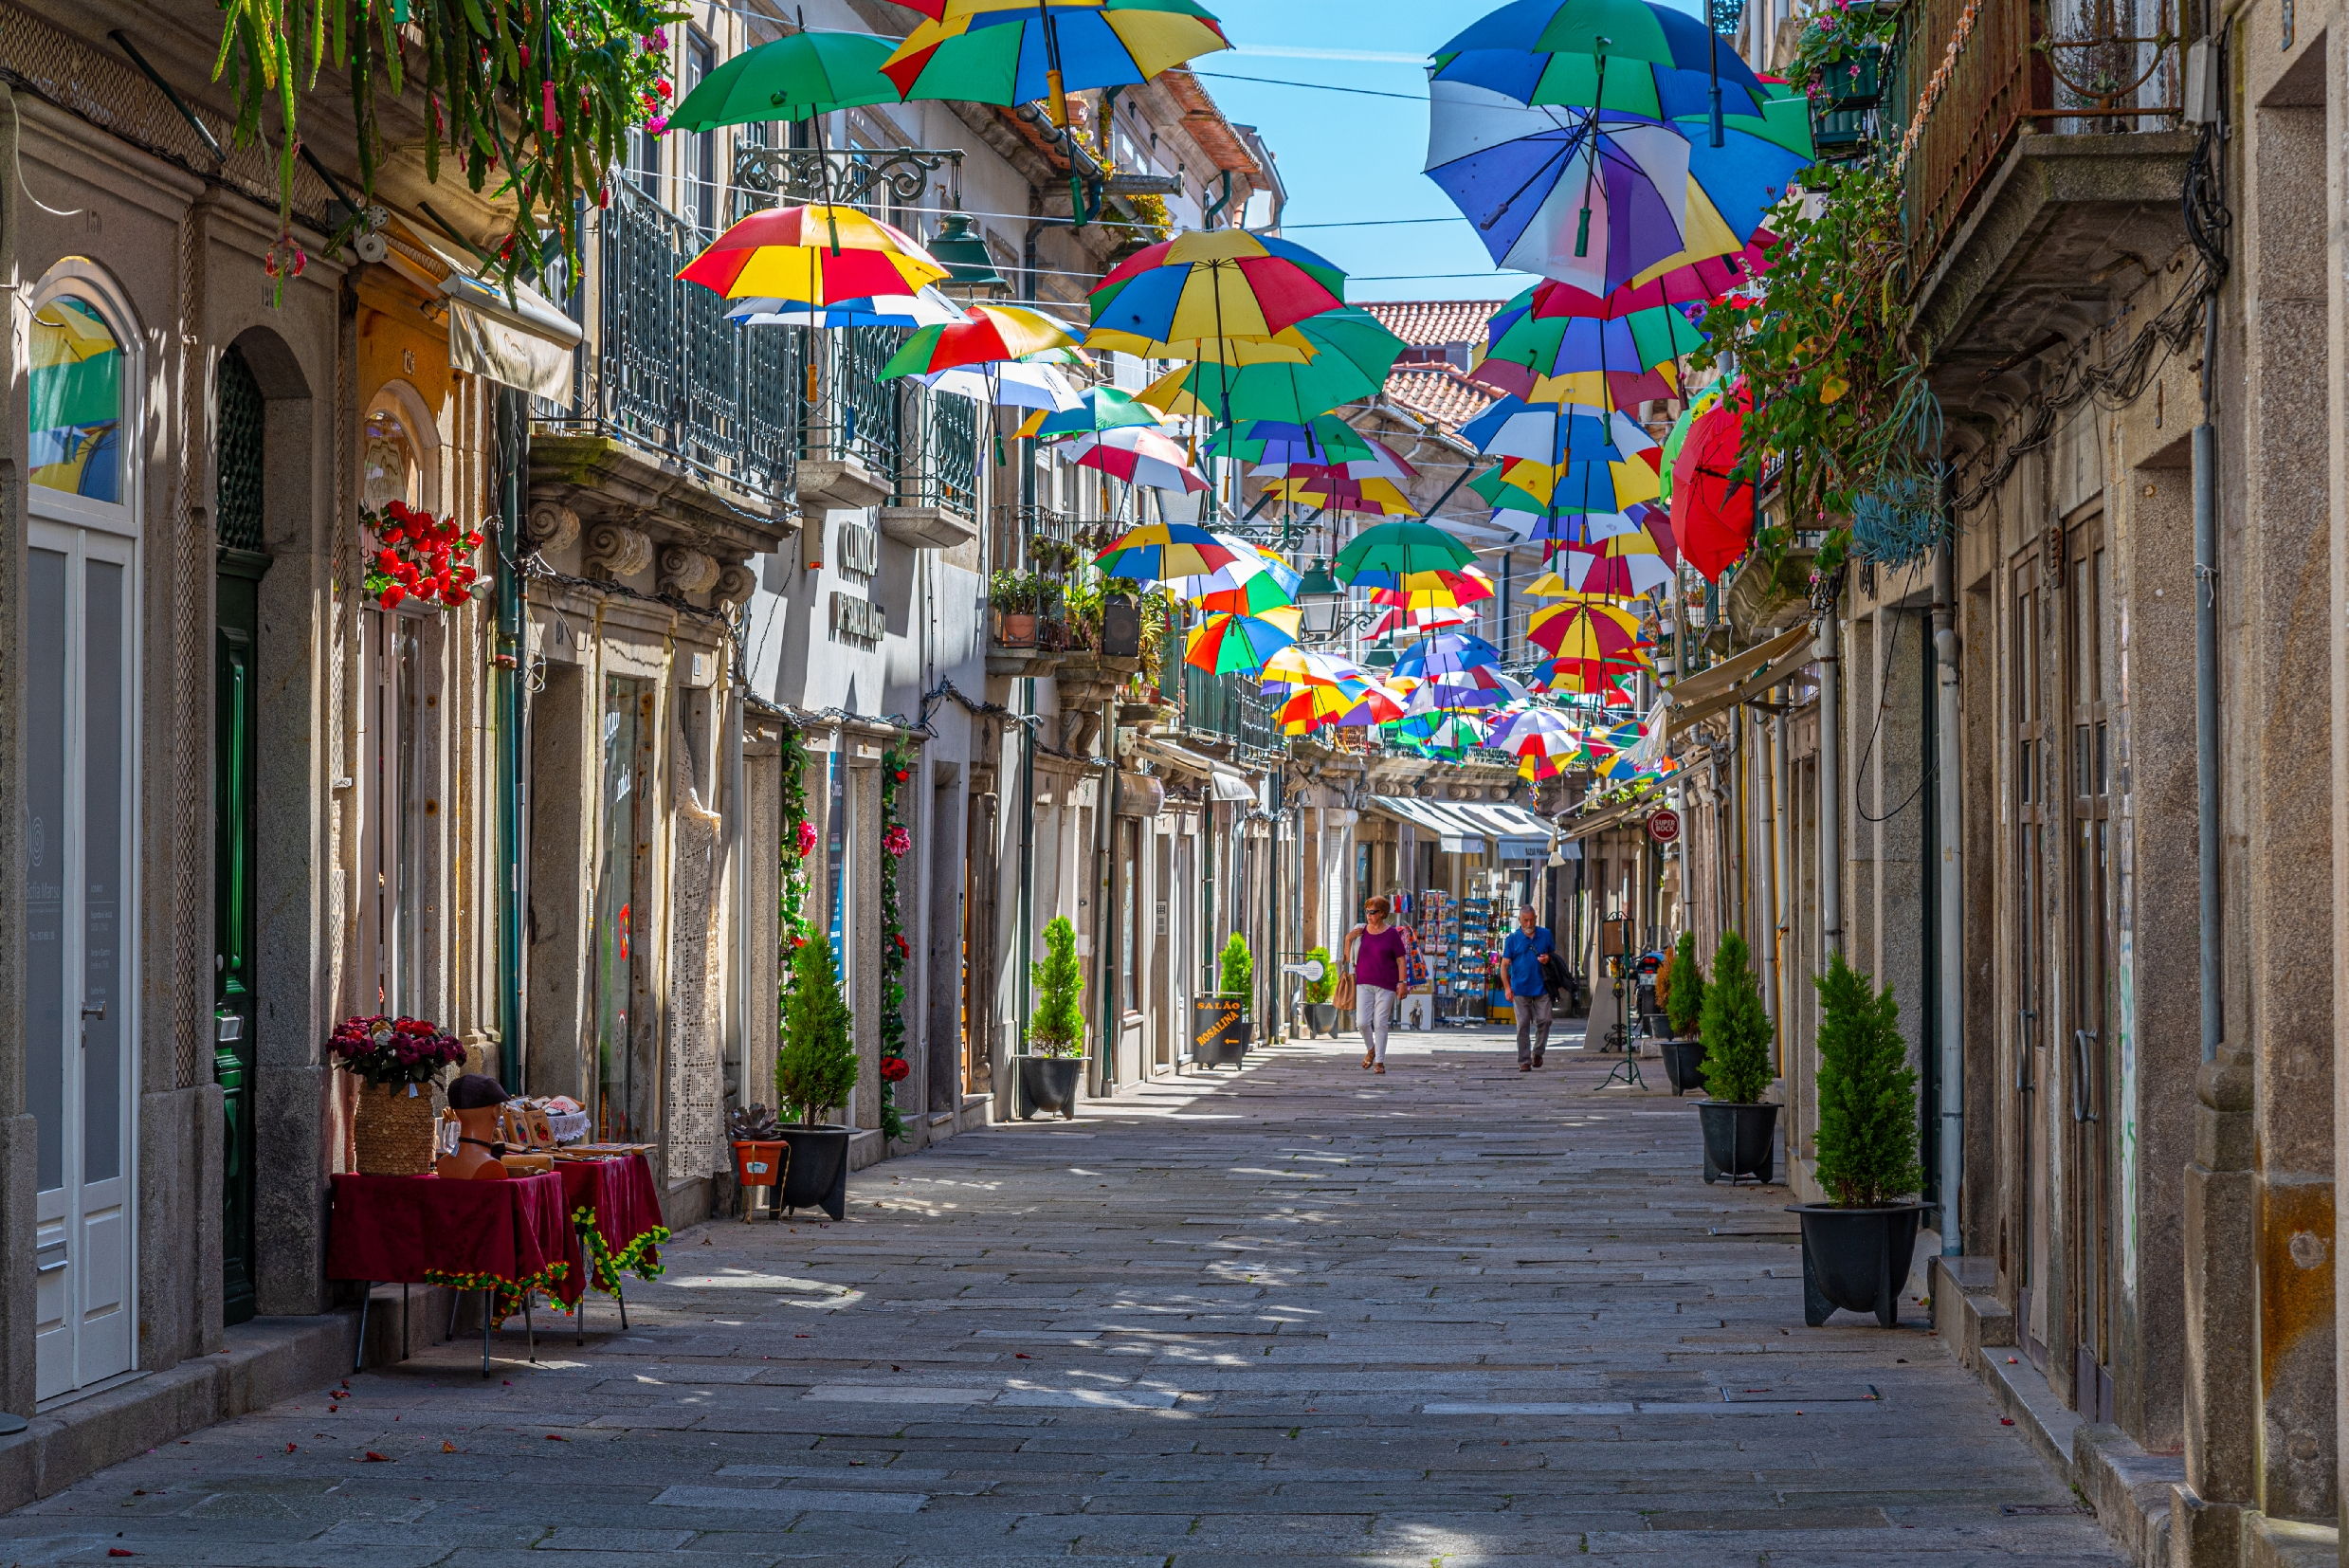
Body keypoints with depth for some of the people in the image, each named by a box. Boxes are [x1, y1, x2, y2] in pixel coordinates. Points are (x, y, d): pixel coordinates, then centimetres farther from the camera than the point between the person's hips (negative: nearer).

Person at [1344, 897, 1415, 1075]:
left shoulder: (1392, 934, -2)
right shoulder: (1360, 932, 7)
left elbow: (1401, 960, -1)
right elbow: (1349, 958, 13)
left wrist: (1402, 983, -9)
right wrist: (1348, 939, -2)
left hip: (1386, 986, -3)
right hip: (1364, 984, 3)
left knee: (1381, 1023, -1)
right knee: (1363, 1022, -5)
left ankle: (1379, 1061, 7)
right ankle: (1370, 1050, 23)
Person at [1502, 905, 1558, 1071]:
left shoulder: (1545, 934, 6)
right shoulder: (1513, 938, 1)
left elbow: (1554, 954, 18)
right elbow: (1505, 964, 2)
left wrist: (1548, 959, -7)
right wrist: (1507, 988, -6)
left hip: (1541, 987, 1)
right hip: (1520, 989, -1)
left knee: (1544, 1020, -4)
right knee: (1523, 1025, -1)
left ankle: (1537, 1052, 18)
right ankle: (1524, 1061, 4)